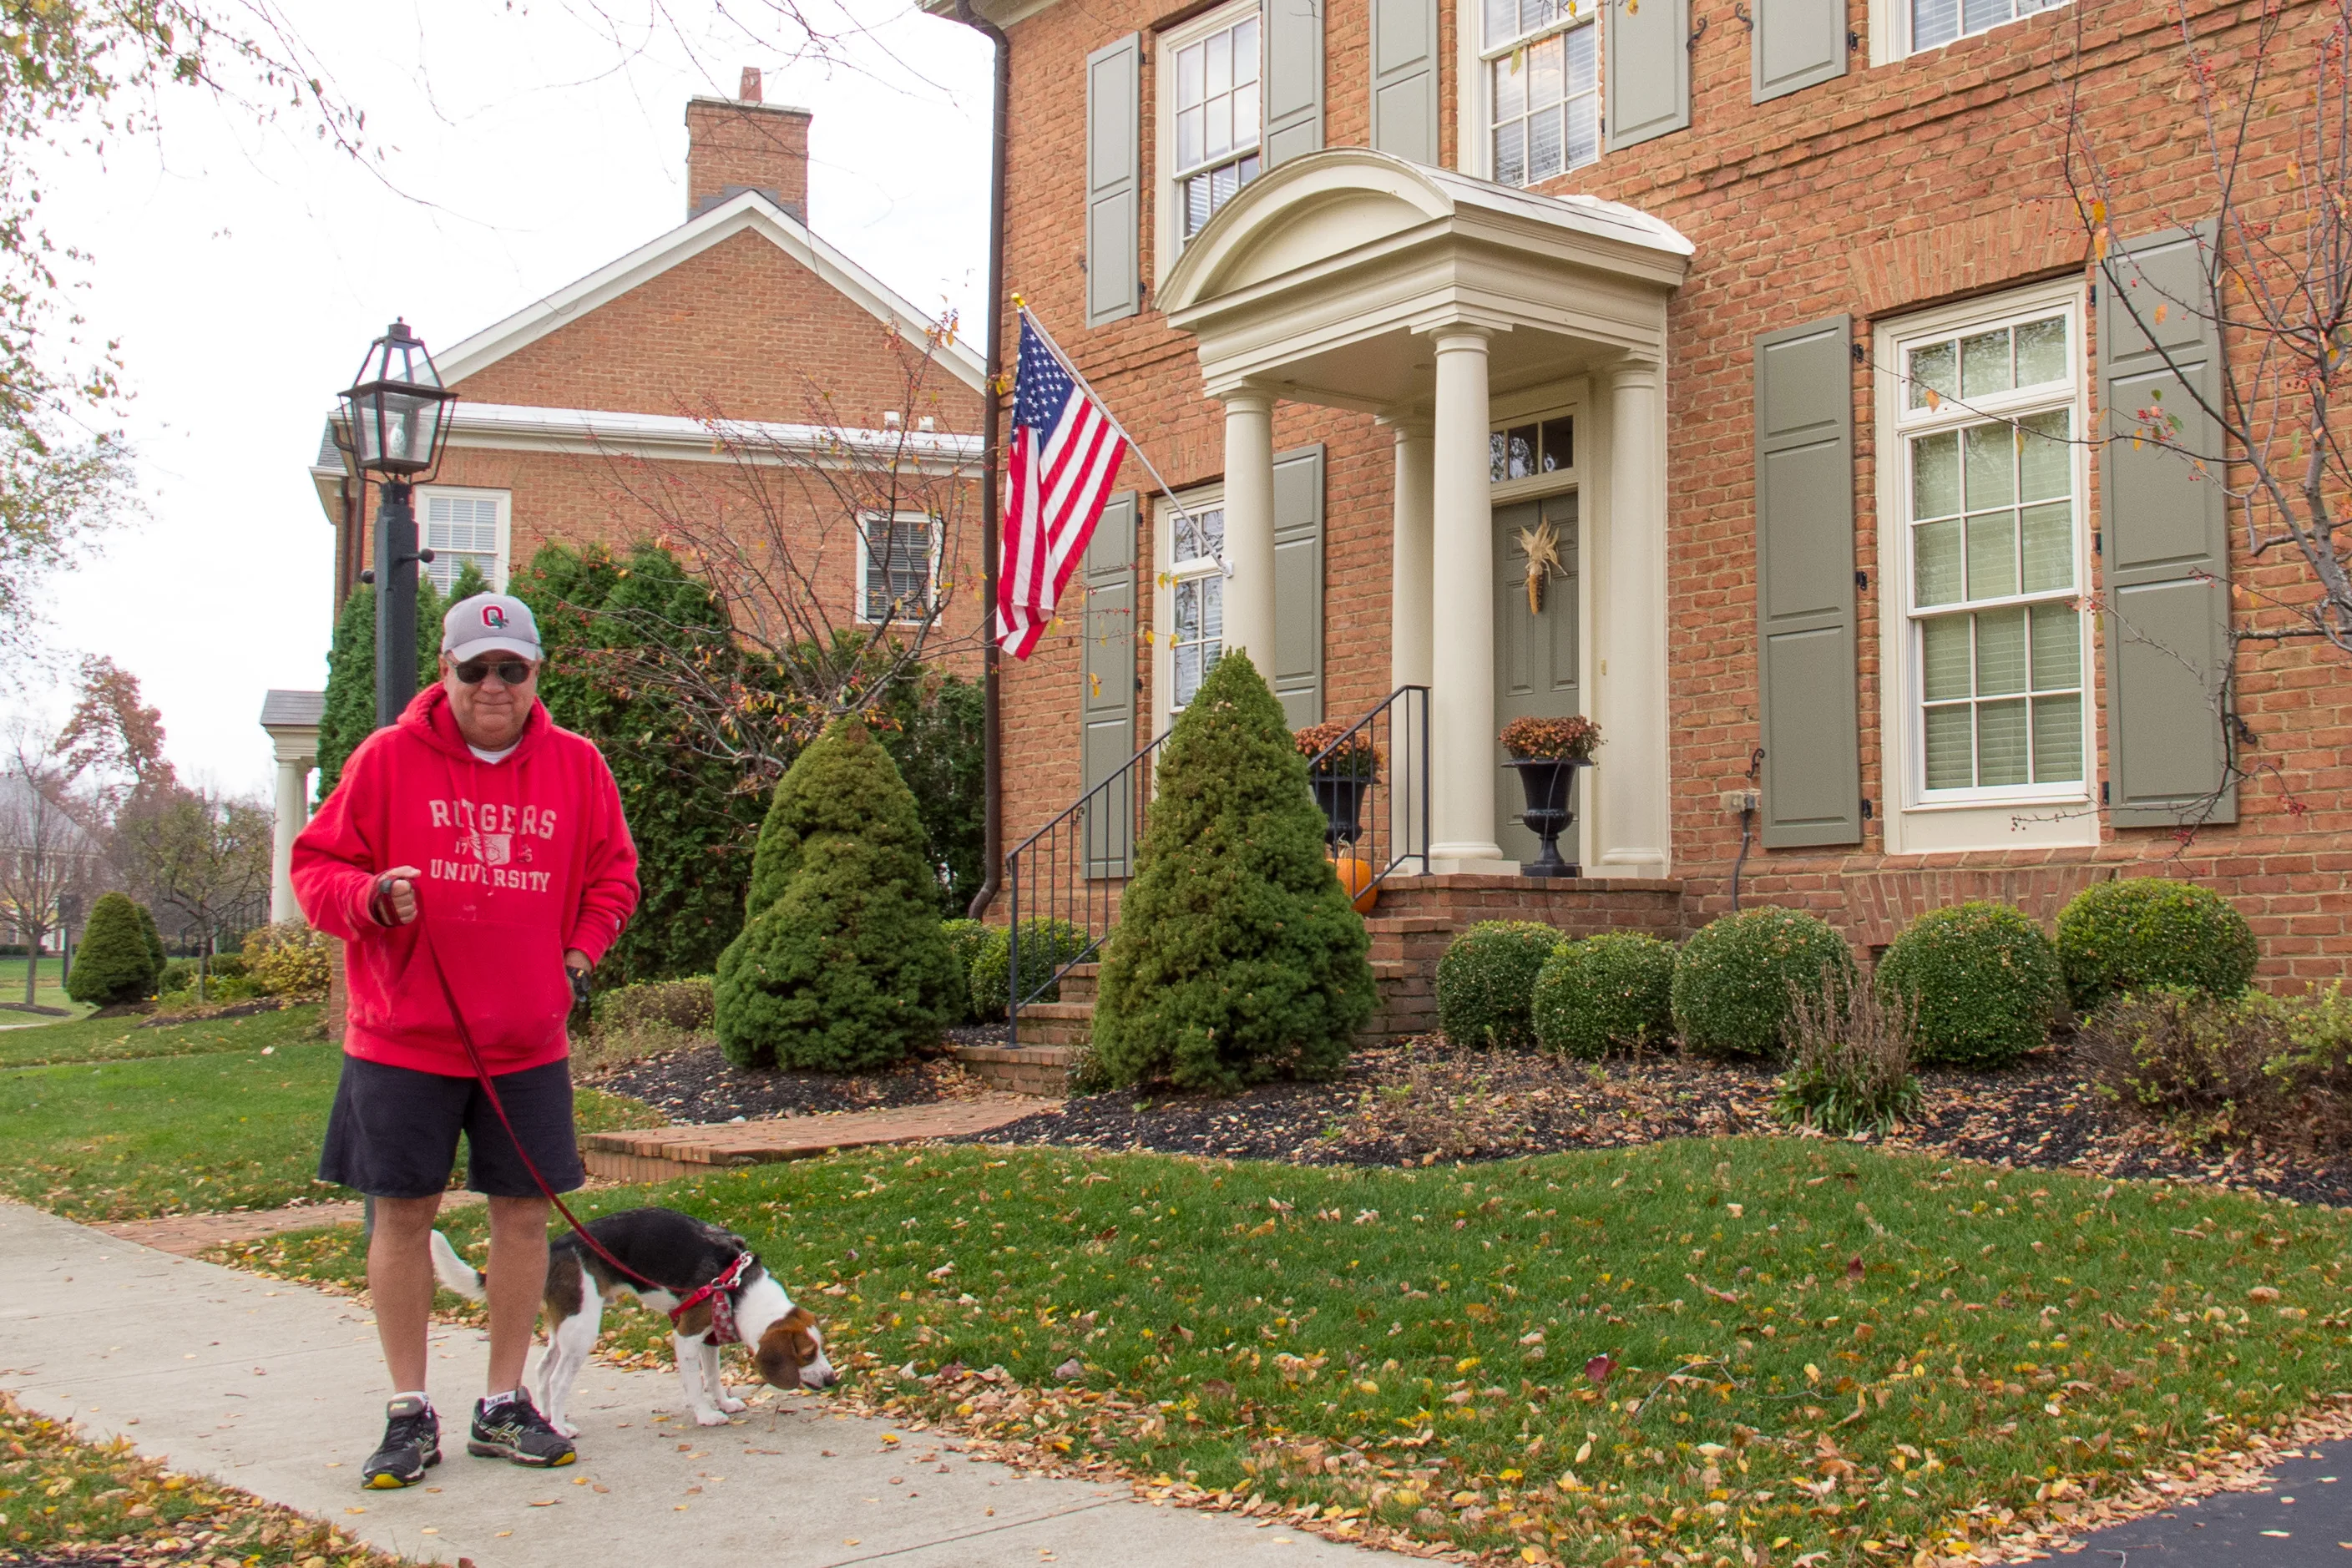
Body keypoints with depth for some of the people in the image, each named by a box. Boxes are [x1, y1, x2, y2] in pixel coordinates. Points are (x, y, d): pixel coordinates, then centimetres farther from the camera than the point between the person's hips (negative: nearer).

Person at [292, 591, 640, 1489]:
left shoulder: (576, 765, 4)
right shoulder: (389, 757, -2)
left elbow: (611, 875, 15)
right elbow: (318, 864, 2)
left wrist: (578, 956, 2)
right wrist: (369, 898, -18)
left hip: (528, 1040, 2)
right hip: (403, 1037, -2)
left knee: (524, 1212, 7)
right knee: (404, 1213, 4)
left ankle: (505, 1406, 21)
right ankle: (409, 1413, 17)